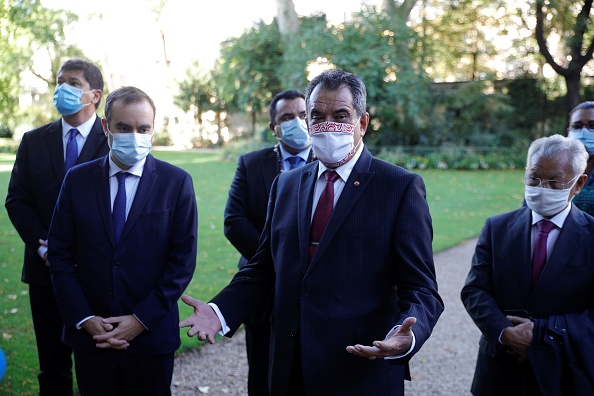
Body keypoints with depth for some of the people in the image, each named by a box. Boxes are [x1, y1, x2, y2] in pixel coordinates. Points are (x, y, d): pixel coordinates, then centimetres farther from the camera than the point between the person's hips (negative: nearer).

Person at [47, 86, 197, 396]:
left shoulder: (176, 182, -5)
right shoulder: (77, 180, 1)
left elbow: (183, 260, -6)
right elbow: (60, 254, 1)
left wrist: (142, 319, -11)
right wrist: (84, 318, -7)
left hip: (151, 336, -1)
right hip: (89, 335, 2)